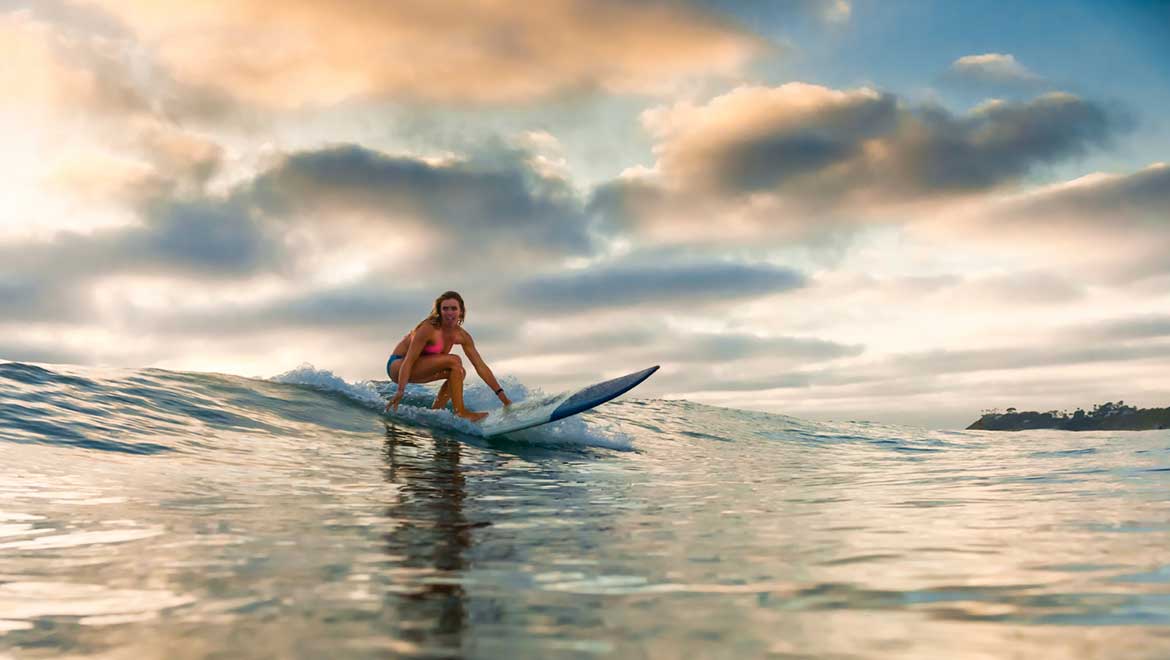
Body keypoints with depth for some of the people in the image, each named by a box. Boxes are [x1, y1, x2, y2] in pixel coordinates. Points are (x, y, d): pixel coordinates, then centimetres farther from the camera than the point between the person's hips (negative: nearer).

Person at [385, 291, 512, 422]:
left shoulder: (462, 336, -5)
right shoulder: (428, 329, -25)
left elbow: (481, 366, -3)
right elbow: (409, 360, -29)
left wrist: (502, 396, -5)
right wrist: (400, 391, -40)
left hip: (419, 369, 8)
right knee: (454, 361, -22)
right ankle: (460, 412, -21)